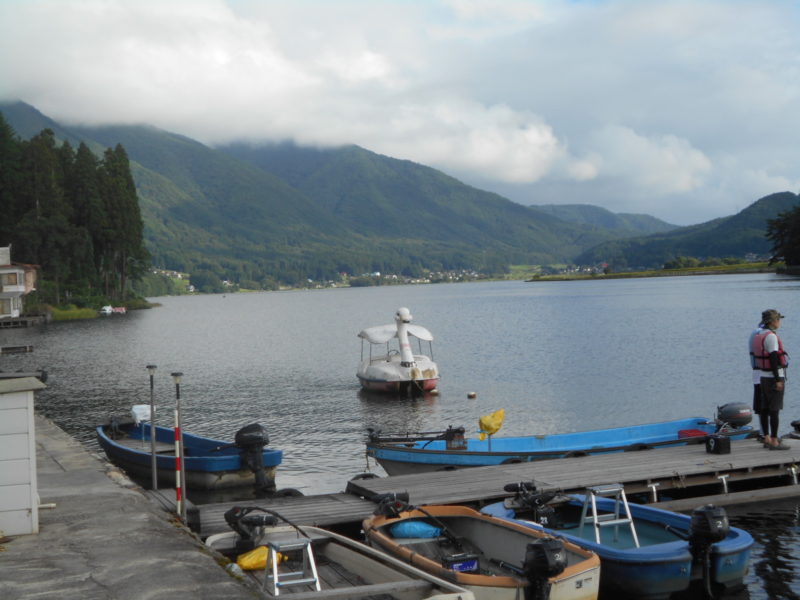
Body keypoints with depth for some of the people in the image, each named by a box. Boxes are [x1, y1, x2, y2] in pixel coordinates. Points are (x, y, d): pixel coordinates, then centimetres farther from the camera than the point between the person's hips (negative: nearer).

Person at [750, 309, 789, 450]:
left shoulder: (759, 335, 12)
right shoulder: (771, 336, -17)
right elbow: (773, 359, -22)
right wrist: (778, 380, -21)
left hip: (764, 376, 9)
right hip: (774, 377, -9)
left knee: (765, 408, 11)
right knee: (775, 409, -7)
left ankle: (767, 439, 17)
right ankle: (774, 442, -6)